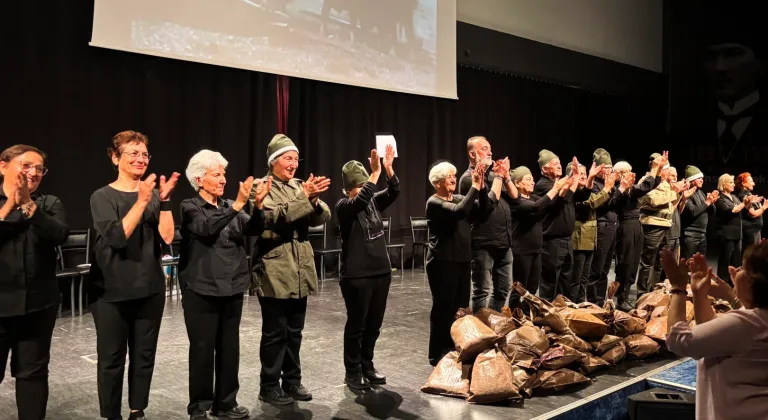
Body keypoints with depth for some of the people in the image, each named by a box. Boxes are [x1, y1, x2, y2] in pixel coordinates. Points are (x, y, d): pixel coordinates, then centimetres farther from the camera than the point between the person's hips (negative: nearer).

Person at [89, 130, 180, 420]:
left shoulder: (153, 194, 4)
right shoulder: (103, 197, -6)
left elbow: (167, 237, -6)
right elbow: (117, 236, -21)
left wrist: (164, 200, -16)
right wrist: (141, 201, -26)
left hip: (150, 288, 4)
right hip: (112, 291, -3)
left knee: (144, 355, 11)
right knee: (112, 358, 5)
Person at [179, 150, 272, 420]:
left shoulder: (230, 208, 11)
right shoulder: (190, 207, -4)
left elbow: (254, 230, -5)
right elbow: (207, 229, -24)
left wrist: (258, 205, -22)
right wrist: (237, 205, -32)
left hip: (232, 289, 5)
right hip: (202, 291, -5)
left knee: (229, 349, 10)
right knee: (202, 350, 1)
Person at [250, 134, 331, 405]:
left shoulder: (300, 187, 11)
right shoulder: (261, 188, -6)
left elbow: (323, 217, 1)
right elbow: (276, 216, -21)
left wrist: (314, 200, -20)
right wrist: (305, 196, -27)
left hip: (300, 271, 6)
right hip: (275, 273, -6)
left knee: (294, 332, 14)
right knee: (274, 333, 3)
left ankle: (292, 381, 26)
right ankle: (269, 387, 15)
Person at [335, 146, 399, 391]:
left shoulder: (373, 202, 8)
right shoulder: (344, 207, -9)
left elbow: (394, 192, -5)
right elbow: (361, 199, -29)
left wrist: (388, 169, -19)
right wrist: (376, 172, -34)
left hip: (381, 271, 6)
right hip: (356, 276, -6)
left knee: (374, 325, 14)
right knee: (356, 325, 4)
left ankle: (367, 366, 29)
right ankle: (353, 372, 17)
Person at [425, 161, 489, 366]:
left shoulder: (458, 198, 12)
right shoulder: (434, 203, -10)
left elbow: (482, 209, -1)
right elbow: (459, 211, -28)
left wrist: (482, 187, -14)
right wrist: (474, 187, -26)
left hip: (462, 260, 8)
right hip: (443, 262, -7)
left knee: (461, 308, 12)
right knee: (444, 308, -1)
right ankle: (438, 354, 10)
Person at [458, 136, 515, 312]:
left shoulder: (492, 175, 15)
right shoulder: (468, 178, -8)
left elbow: (514, 196, 10)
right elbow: (490, 201, -18)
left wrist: (505, 176, -4)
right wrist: (498, 176, -10)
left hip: (504, 242, 8)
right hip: (484, 244, -8)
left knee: (503, 288, 15)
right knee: (482, 291, -1)